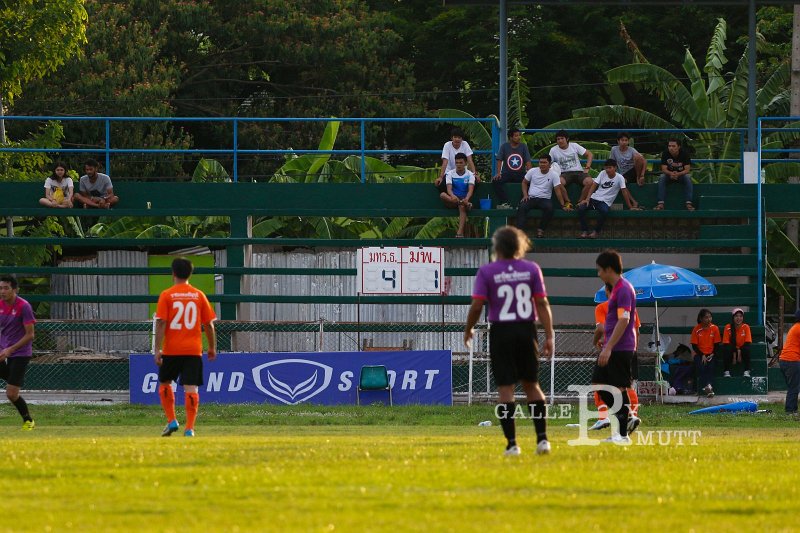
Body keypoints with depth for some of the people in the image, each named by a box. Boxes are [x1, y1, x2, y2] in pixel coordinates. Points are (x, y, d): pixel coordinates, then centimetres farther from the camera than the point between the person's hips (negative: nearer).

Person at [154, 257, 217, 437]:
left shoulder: (166, 295, -3)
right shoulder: (199, 295, 5)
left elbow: (161, 323, -9)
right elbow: (209, 324, 6)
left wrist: (158, 349, -10)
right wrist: (212, 347, 17)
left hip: (171, 350, -1)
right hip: (194, 351, 1)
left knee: (165, 383, 17)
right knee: (191, 388, -1)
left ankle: (172, 421, 7)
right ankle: (190, 428, -6)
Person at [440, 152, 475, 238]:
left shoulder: (470, 175, 3)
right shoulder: (450, 174, 5)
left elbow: (471, 190, -12)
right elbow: (449, 189, -10)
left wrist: (467, 198, -34)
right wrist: (453, 196, -35)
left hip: (464, 199, -2)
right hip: (452, 201, 2)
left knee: (462, 206, -38)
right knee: (442, 195, -32)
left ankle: (460, 232, -51)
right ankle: (466, 204, -44)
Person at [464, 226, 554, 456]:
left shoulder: (487, 271, -4)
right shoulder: (531, 269, 2)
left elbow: (476, 305, -8)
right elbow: (542, 304, -1)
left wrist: (468, 330, 8)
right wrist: (549, 337, 1)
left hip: (501, 332, -2)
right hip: (527, 331, 2)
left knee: (506, 389, 0)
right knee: (532, 385, 13)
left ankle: (511, 443, -4)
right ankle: (542, 438, 5)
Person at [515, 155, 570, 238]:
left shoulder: (553, 174, -3)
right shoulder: (532, 171, 5)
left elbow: (558, 190, -7)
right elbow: (524, 182, 16)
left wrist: (563, 206, -12)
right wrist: (525, 195, -1)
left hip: (545, 199, -2)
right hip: (531, 198, 2)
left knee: (549, 208, -35)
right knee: (522, 207, -30)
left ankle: (541, 230, -20)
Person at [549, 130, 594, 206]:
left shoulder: (574, 146, 5)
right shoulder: (553, 150, 4)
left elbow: (590, 155, 10)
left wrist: (587, 168, -1)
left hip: (578, 171, 1)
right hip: (564, 173, -1)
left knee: (589, 182, -30)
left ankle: (580, 202, -12)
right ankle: (567, 202, -18)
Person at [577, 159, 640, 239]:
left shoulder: (619, 178, -4)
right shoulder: (603, 173, 5)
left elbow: (624, 191, -5)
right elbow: (594, 185, 2)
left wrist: (630, 207, -5)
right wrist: (587, 199, -9)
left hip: (605, 202, -3)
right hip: (594, 198, 3)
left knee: (604, 211, -38)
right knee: (581, 208, -23)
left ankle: (596, 232, -20)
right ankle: (584, 231, -15)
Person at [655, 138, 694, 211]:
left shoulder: (684, 153, -18)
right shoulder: (665, 153, -15)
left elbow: (687, 170, -20)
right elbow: (664, 169, -16)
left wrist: (678, 174, -40)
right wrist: (671, 173, -39)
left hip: (682, 174, -1)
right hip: (669, 174, 1)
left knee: (688, 178, -33)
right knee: (662, 178, -30)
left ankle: (689, 203, -35)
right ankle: (660, 203, -35)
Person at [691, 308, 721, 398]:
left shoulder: (714, 328, 0)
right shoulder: (696, 329, -3)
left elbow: (717, 344, 3)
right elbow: (694, 346, -2)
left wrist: (712, 354, -11)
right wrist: (702, 355, -14)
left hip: (711, 354, 1)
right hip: (700, 354, -1)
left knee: (710, 366, -30)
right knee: (700, 366, -30)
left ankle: (708, 386, -40)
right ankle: (707, 387, -38)